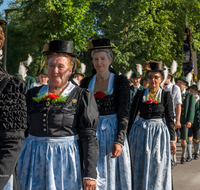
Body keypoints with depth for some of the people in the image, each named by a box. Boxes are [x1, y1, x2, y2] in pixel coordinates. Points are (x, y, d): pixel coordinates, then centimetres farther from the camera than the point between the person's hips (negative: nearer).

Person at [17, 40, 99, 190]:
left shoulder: (82, 96, -2)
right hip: (33, 159, 3)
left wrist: (90, 174, -12)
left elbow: (89, 137, -7)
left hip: (65, 160, -3)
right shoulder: (33, 94, 10)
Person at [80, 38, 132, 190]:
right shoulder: (86, 82, 5)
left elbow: (124, 113, -9)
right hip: (91, 133, 3)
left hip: (112, 132, -2)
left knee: (112, 175, 8)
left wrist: (119, 141, -18)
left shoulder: (120, 81, -4)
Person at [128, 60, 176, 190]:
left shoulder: (166, 95, 1)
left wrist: (172, 140, -1)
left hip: (159, 133, -1)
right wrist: (128, 136, 3)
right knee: (140, 168, 8)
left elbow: (170, 118, 1)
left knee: (158, 168, 5)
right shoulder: (140, 94, 3)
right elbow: (132, 115, 5)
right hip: (140, 132, 1)